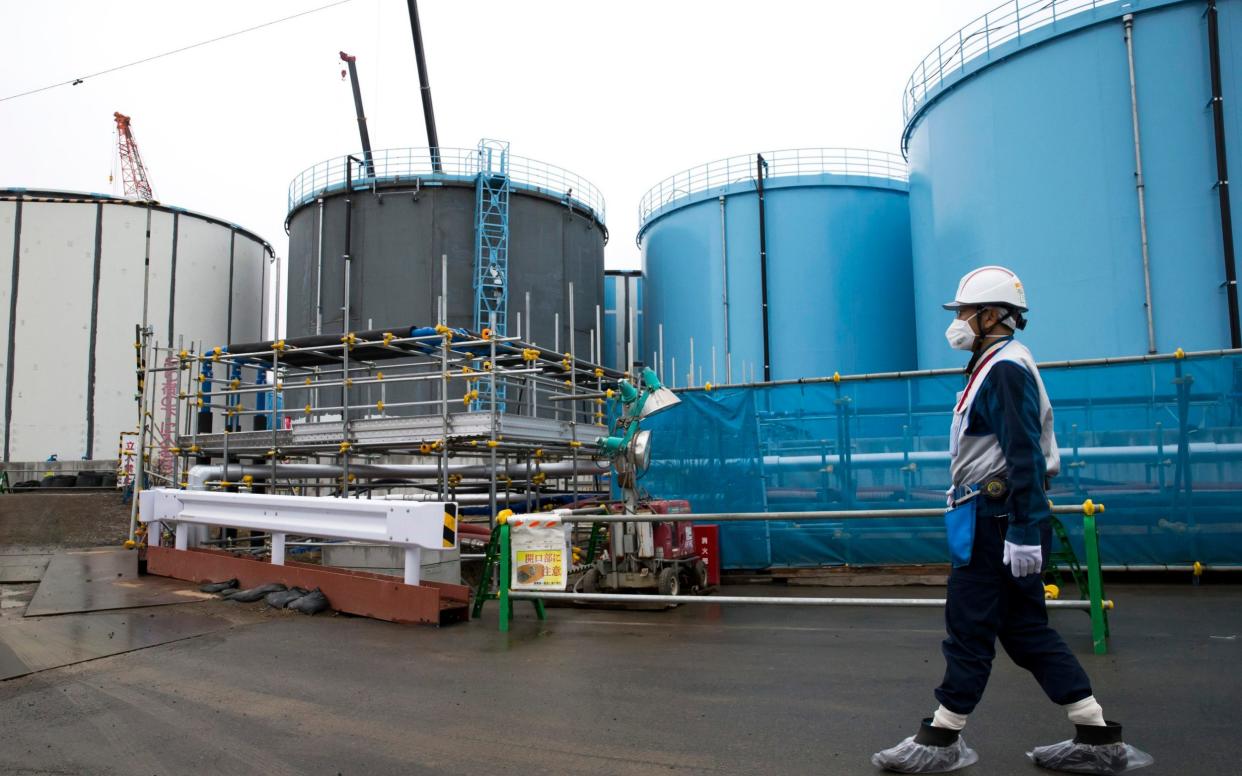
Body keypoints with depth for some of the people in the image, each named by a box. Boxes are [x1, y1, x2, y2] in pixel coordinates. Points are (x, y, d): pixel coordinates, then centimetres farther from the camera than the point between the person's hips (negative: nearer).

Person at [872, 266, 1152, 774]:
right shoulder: (994, 366, 17)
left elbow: (1025, 457, -20)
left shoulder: (1005, 367, -14)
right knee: (1025, 630, 13)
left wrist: (1024, 532, -22)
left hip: (997, 521, -10)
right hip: (993, 516, 10)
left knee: (970, 627, -1)